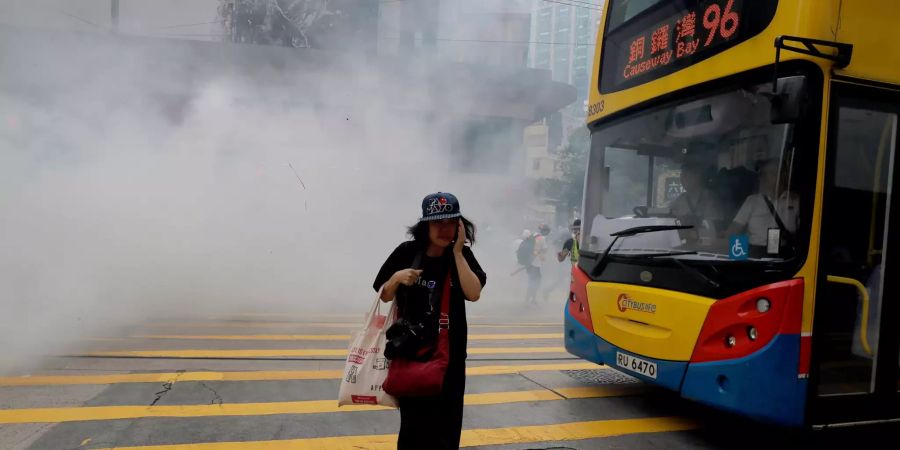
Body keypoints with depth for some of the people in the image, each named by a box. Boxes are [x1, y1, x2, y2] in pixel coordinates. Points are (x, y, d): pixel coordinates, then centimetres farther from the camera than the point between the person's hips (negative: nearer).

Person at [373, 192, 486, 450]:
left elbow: (473, 294, -19)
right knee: (413, 417, 10)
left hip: (449, 351, 1)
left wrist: (457, 252, -18)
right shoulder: (406, 252, -6)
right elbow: (383, 297, 1)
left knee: (445, 418, 6)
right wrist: (397, 278, -19)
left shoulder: (463, 255, -4)